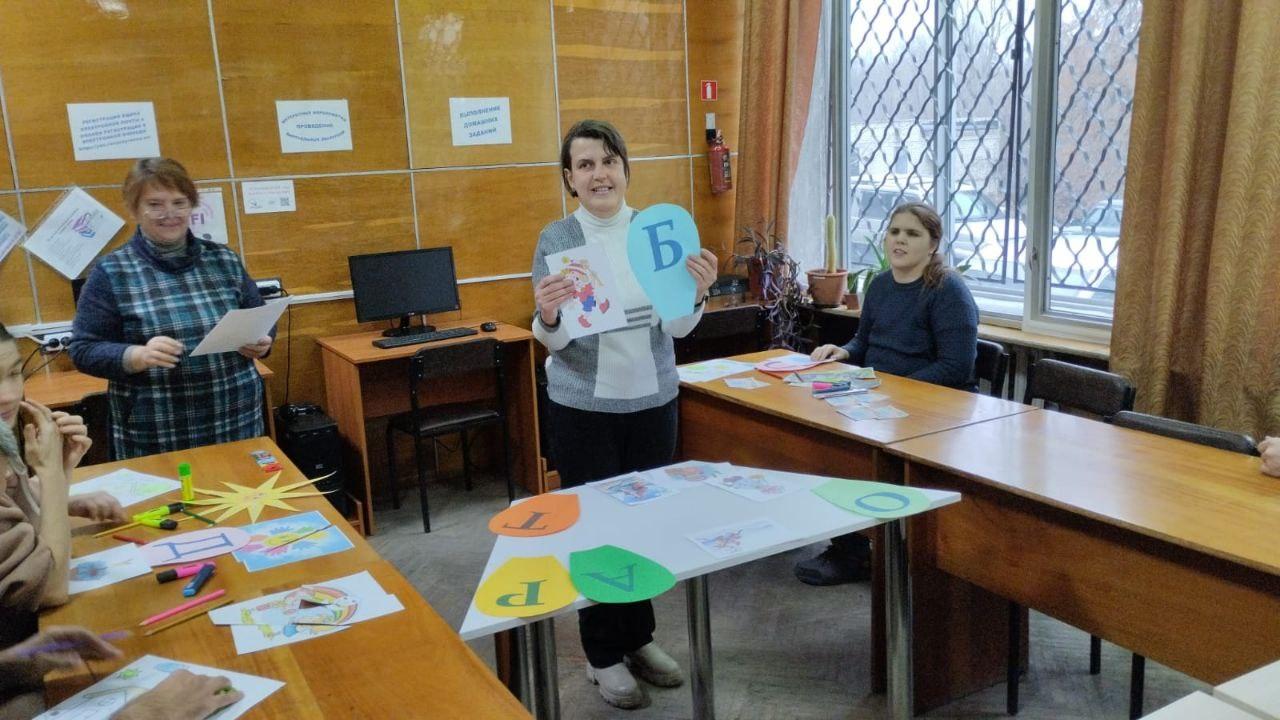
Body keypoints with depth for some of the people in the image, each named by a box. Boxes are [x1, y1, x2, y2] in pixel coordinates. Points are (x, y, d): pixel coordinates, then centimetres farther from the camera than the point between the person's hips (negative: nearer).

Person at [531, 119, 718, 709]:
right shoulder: (555, 239, -7)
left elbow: (677, 328, -2)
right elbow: (554, 341, -7)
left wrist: (697, 291, -22)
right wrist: (548, 316, -29)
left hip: (653, 399, 3)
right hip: (583, 406, -3)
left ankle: (639, 638, 31)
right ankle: (603, 654, 22)